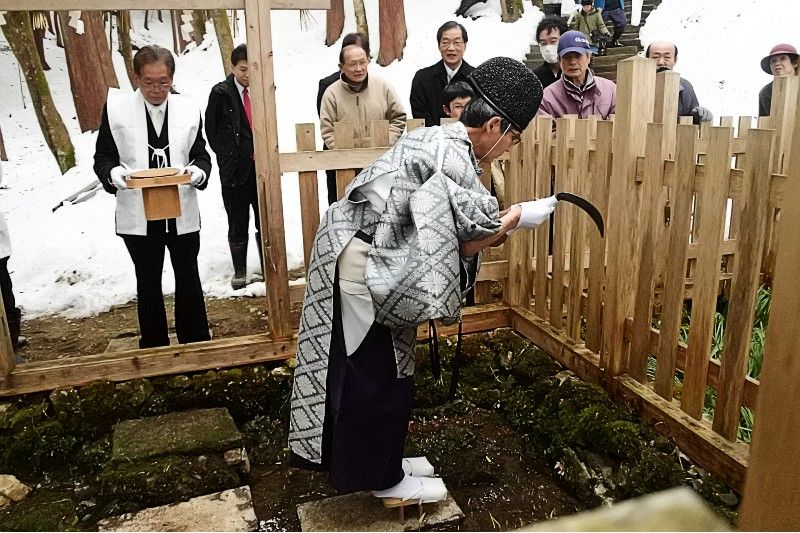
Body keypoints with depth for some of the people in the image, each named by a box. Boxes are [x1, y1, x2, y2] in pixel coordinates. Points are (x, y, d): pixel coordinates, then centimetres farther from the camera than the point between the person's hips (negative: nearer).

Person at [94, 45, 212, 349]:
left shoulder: (188, 110, 0)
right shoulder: (116, 108, -3)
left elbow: (201, 155, 6)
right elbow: (103, 156, 0)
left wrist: (198, 171, -17)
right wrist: (113, 173, -22)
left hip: (182, 214, 1)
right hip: (139, 216, 0)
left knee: (188, 279, 13)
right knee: (148, 283, 14)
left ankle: (196, 344, 29)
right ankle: (154, 348, 30)